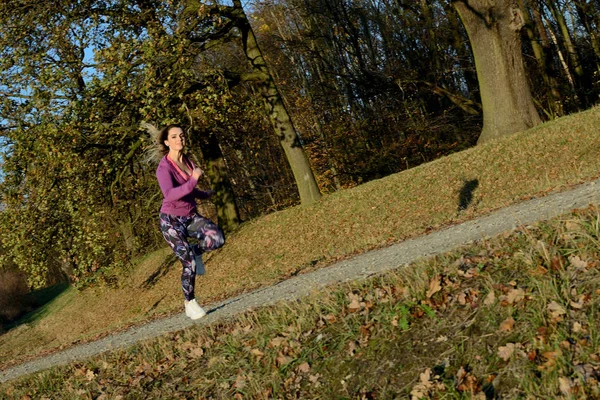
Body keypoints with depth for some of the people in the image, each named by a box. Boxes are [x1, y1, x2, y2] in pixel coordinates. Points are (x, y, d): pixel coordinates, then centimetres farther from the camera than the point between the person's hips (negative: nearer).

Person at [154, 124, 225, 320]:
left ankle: (195, 251, 10)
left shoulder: (187, 161, 6)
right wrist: (193, 180, -38)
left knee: (218, 239, -21)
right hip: (171, 220, -6)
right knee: (189, 263, -12)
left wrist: (205, 194, 37)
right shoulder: (164, 167, -17)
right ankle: (190, 303, 9)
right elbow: (169, 195, -35)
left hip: (191, 216, 6)